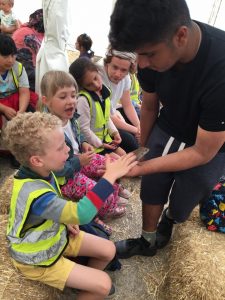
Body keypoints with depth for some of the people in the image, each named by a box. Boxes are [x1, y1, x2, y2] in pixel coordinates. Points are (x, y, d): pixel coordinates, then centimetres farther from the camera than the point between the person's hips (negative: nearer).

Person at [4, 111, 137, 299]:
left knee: (109, 250, 7)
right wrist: (110, 176, -43)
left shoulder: (40, 173, -9)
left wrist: (66, 220, -5)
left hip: (55, 235, 8)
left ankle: (85, 284, 31)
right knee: (103, 285, -9)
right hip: (38, 259, -7)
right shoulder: (35, 193, -39)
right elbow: (81, 214, -48)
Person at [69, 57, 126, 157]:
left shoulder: (104, 91, -1)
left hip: (106, 138, 8)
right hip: (93, 144, -7)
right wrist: (100, 144, -15)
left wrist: (114, 132, 1)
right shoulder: (83, 99, -25)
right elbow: (84, 128, -22)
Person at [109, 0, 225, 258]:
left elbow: (202, 153, -28)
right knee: (152, 186, 1)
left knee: (182, 203, 6)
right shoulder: (153, 50, -23)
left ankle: (168, 220, 44)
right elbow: (149, 105, -4)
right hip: (168, 129, 4)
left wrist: (141, 167, -28)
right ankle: (147, 241, 26)